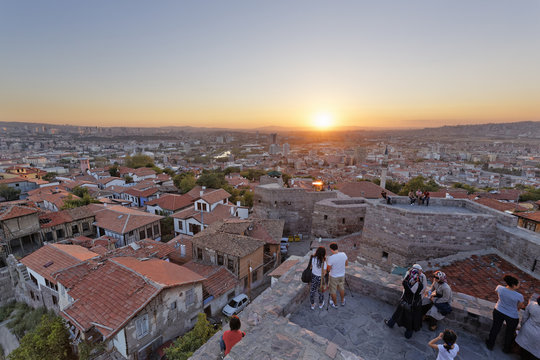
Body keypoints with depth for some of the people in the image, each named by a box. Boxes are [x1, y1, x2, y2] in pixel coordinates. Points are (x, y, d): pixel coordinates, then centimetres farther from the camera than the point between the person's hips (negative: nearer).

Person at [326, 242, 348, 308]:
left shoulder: (331, 258, -31)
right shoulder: (344, 254, -17)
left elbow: (328, 270, -19)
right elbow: (347, 264, 0)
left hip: (334, 277, -5)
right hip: (342, 275, 5)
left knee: (333, 291, 19)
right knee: (341, 288, 28)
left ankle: (335, 304, 38)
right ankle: (342, 301, 48)